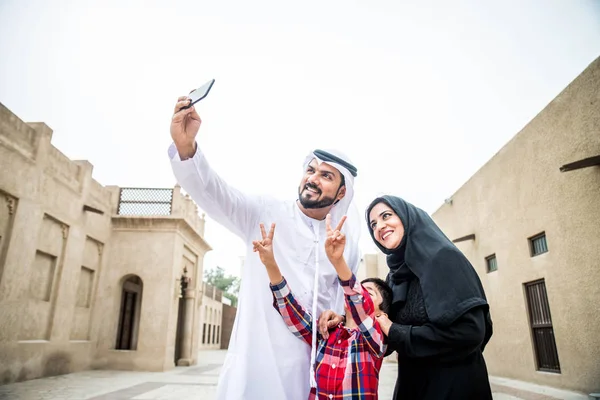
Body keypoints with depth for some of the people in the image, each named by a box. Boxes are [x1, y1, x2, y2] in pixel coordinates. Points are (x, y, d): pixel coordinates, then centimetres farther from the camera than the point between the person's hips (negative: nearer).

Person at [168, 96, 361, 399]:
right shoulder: (266, 214, -3)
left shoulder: (346, 241, 7)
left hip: (316, 364, 3)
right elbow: (214, 194, -17)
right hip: (259, 359, -2)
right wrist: (186, 146, -34)